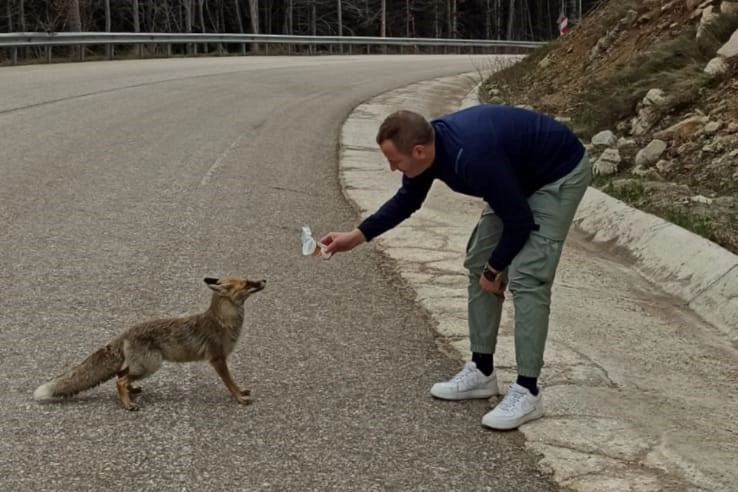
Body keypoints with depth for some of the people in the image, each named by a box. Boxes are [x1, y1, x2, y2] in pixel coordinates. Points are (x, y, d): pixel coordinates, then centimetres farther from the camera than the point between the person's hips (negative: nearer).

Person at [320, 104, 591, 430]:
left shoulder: (472, 156, -37)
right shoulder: (431, 144, -11)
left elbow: (519, 222, -26)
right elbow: (407, 200, 9)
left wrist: (494, 271, -11)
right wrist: (357, 235, 3)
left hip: (560, 173, -9)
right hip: (521, 174, 9)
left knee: (526, 276, -17)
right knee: (478, 264, 7)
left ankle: (527, 392, -10)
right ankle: (482, 371, 16)